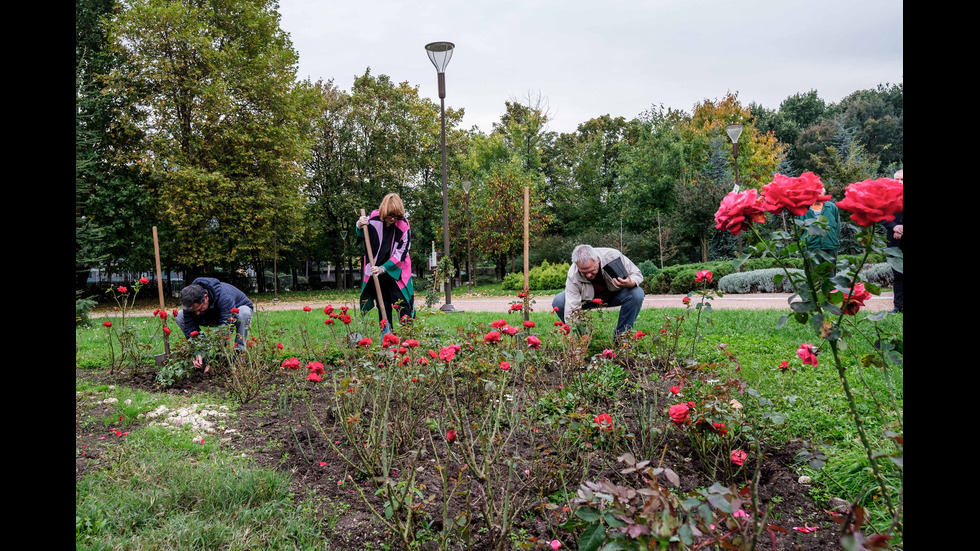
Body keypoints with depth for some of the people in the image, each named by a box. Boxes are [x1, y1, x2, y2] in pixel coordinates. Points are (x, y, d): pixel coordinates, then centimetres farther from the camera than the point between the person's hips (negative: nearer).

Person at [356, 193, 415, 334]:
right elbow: (362, 235, 10)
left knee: (402, 301, -8)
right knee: (383, 303, 9)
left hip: (396, 270, -2)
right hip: (376, 269, 3)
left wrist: (383, 269, -22)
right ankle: (385, 333, 18)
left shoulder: (403, 225, -17)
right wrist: (359, 226, -14)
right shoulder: (374, 218, -11)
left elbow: (401, 253, -15)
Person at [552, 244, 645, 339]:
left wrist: (630, 284, -43)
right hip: (588, 299, 0)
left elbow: (637, 274, -19)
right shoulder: (573, 276, -32)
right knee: (558, 302, -25)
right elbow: (571, 310, -34)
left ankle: (620, 336, -13)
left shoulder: (613, 256, -32)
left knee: (637, 293, -32)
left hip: (615, 295, 0)